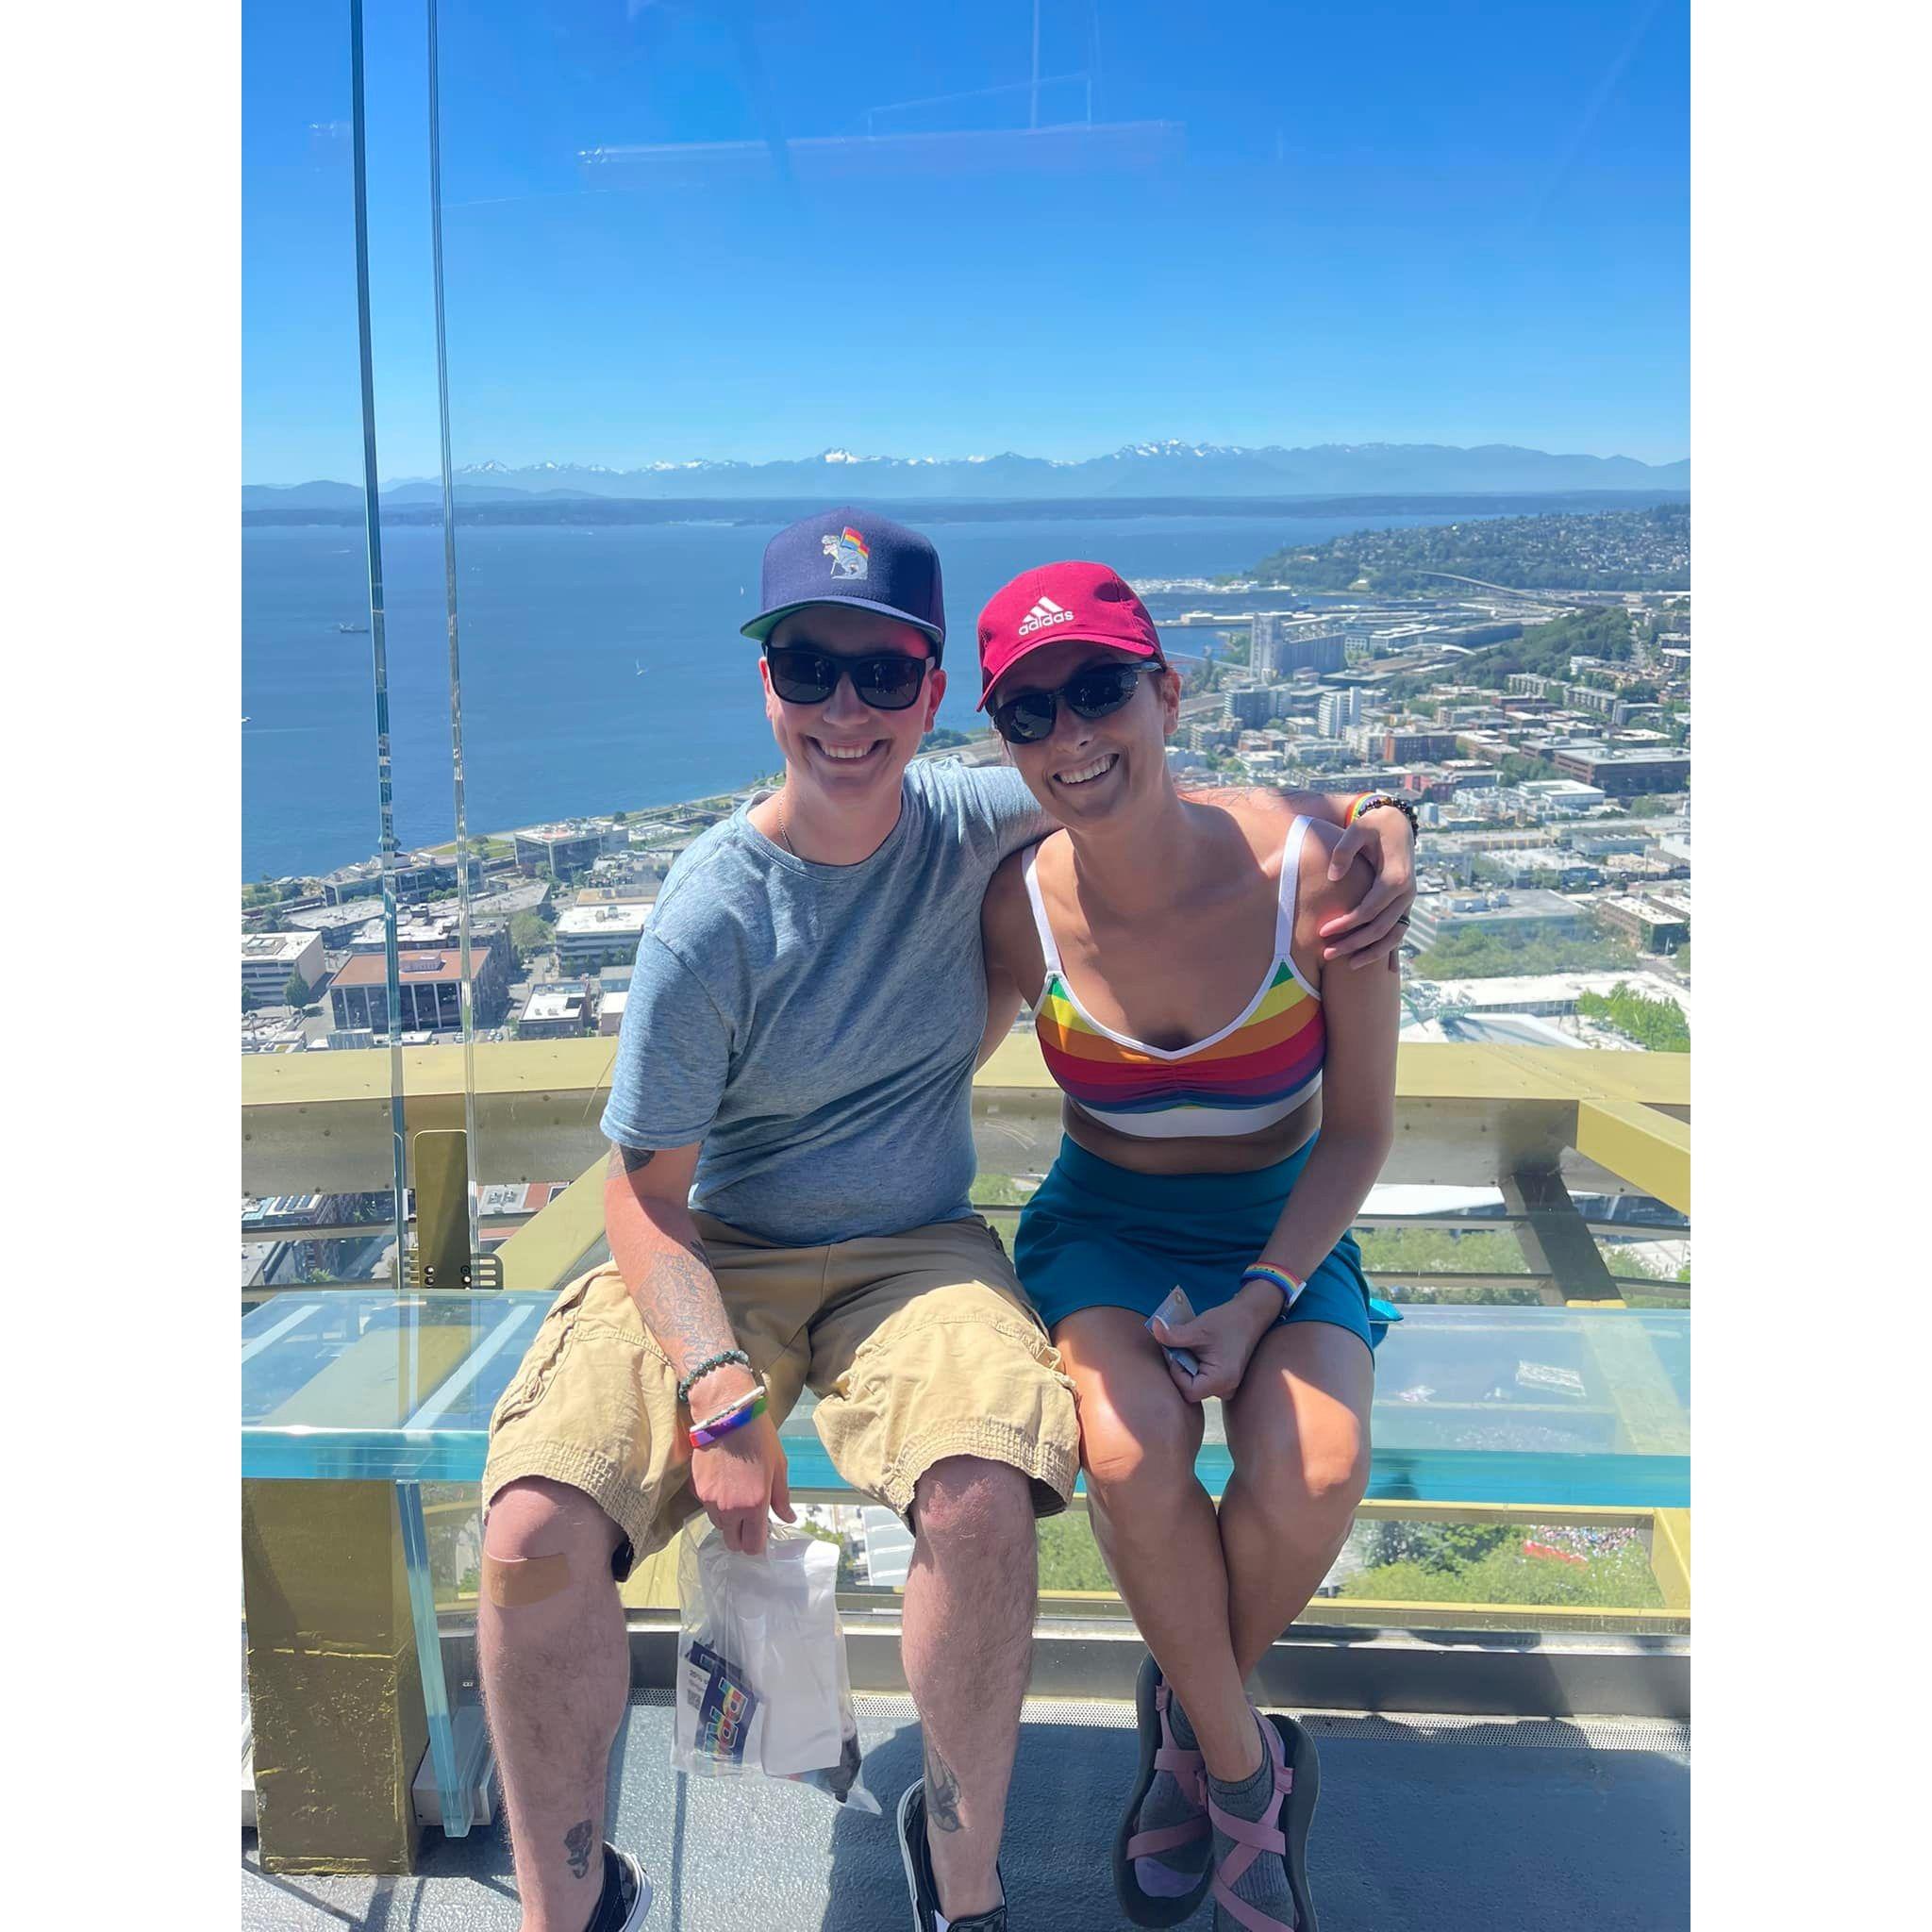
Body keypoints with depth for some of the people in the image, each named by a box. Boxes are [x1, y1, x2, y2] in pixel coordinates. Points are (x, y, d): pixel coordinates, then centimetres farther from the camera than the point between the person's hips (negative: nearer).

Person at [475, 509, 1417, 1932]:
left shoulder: (964, 821, -6)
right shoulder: (710, 918, -15)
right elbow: (648, 1194, -10)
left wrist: (1377, 839, -9)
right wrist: (720, 1398, -24)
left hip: (916, 1255, 2)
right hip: (715, 1263, -1)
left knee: (984, 1495, -30)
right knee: (535, 1532, -24)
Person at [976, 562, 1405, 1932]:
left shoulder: (1314, 871, -19)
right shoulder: (1022, 909, -15)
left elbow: (1359, 1128, -8)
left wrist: (1262, 1298, -17)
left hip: (1286, 1229, 0)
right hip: (1104, 1228, 1)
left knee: (1312, 1477, -27)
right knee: (1131, 1451, -30)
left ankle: (1188, 1724, 7)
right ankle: (1247, 1764, 0)